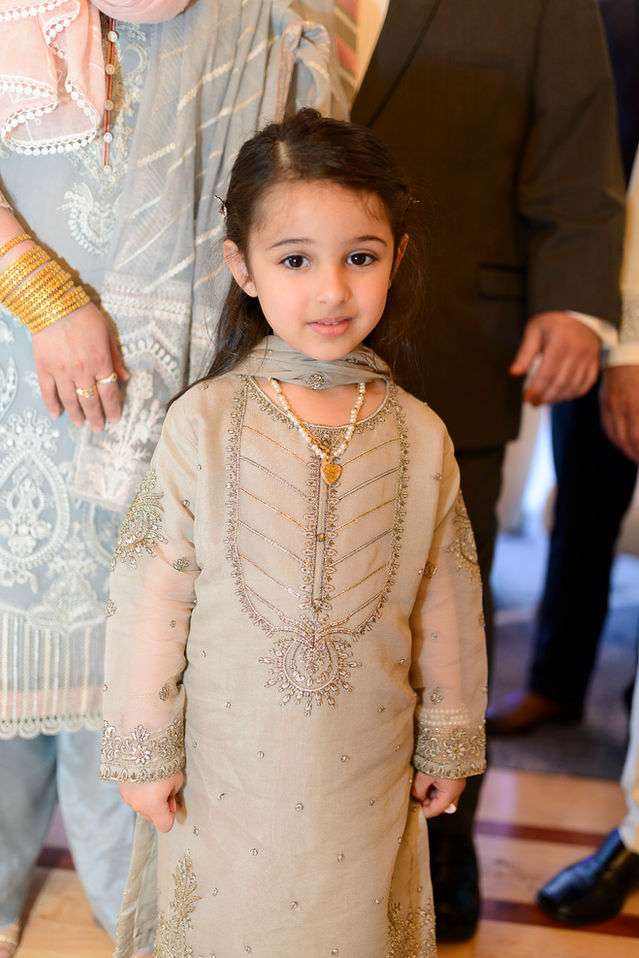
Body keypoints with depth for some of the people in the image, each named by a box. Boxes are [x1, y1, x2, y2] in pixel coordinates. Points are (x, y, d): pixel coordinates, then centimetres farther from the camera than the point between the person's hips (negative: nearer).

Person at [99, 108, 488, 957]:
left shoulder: (420, 436, -7)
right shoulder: (203, 423, -13)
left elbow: (445, 601, 2)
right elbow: (153, 593, -8)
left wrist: (450, 742, 9)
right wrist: (144, 749, -4)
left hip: (366, 775, 2)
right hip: (228, 766, -1)